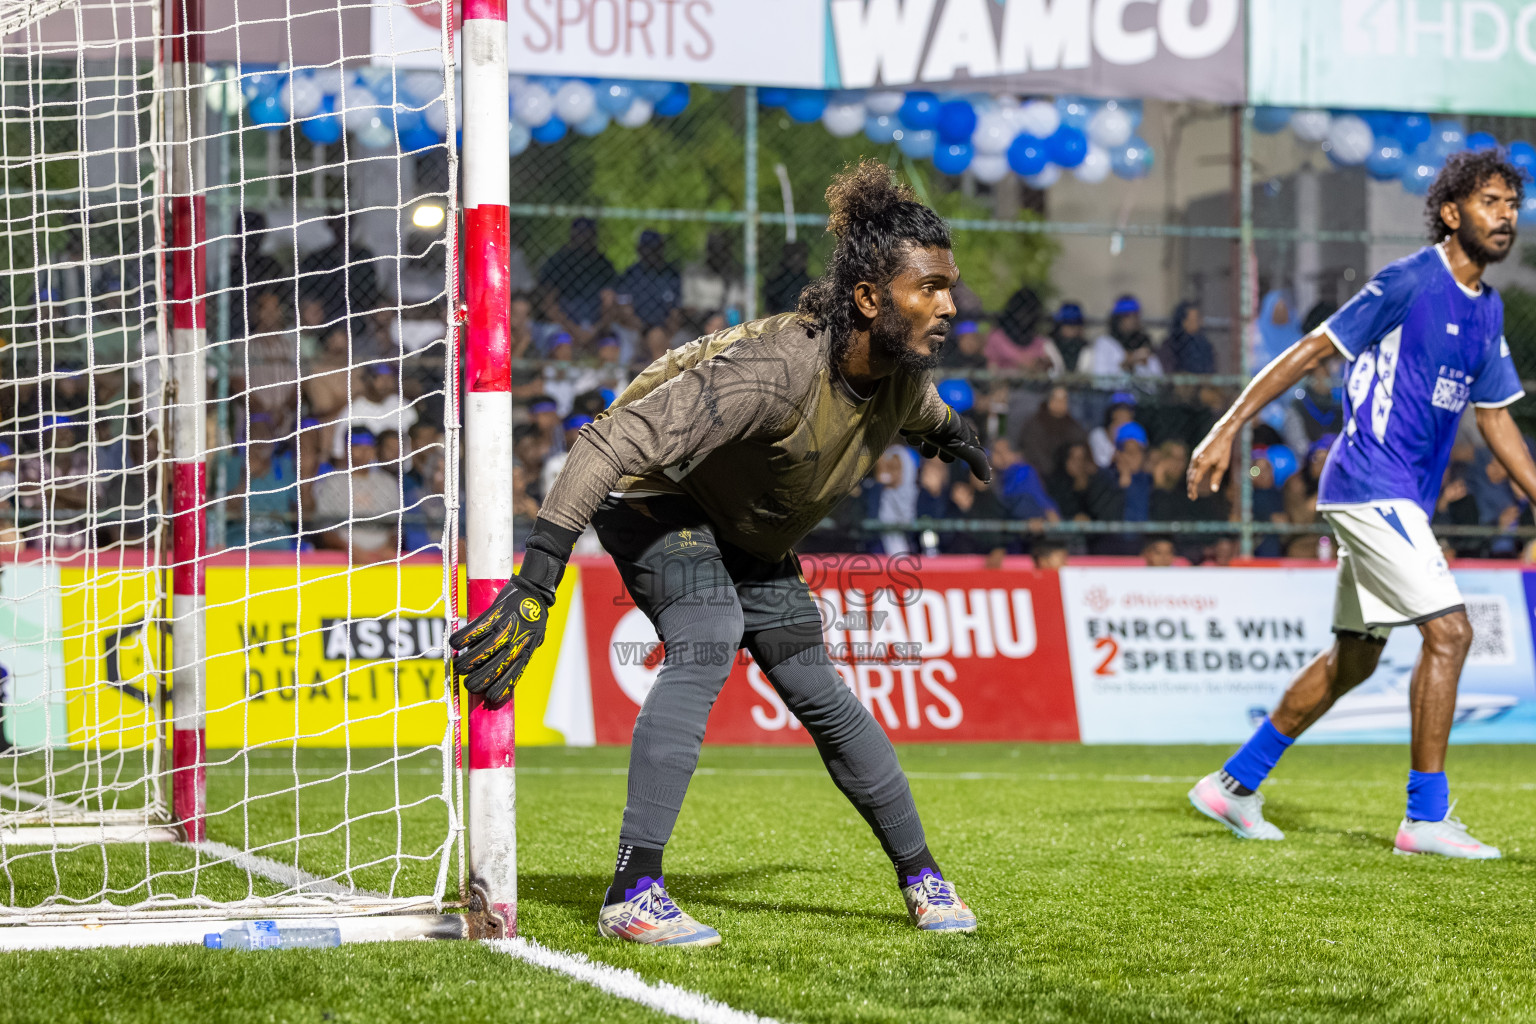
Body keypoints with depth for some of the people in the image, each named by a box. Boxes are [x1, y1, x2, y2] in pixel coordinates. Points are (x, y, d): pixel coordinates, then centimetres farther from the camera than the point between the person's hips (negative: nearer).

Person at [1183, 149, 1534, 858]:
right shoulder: (1408, 282, -12)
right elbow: (1313, 349, -10)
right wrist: (1229, 427, -13)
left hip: (1404, 499, 9)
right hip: (1371, 485, -9)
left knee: (1354, 656, 14)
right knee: (1448, 631, -15)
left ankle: (1234, 784, 24)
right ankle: (1426, 816, -9)